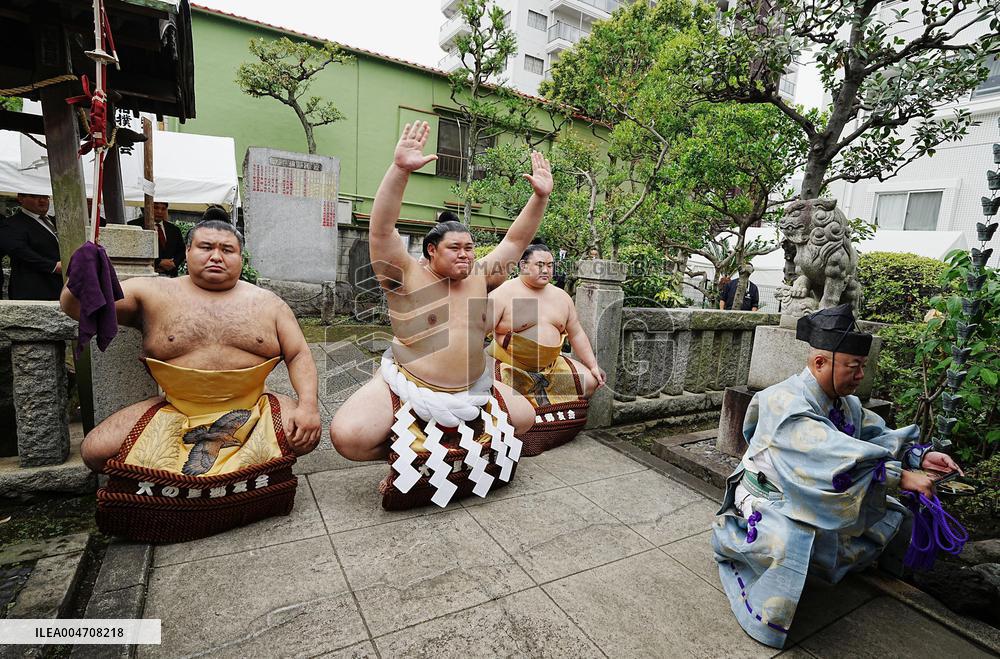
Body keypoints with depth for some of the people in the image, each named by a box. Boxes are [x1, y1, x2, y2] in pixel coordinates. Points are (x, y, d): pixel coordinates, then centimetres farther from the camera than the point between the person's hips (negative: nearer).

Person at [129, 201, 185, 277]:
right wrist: (158, 262, -13)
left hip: (170, 275, 4)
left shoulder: (174, 229, 17)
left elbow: (182, 251, 17)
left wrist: (174, 263, -3)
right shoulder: (135, 225, 2)